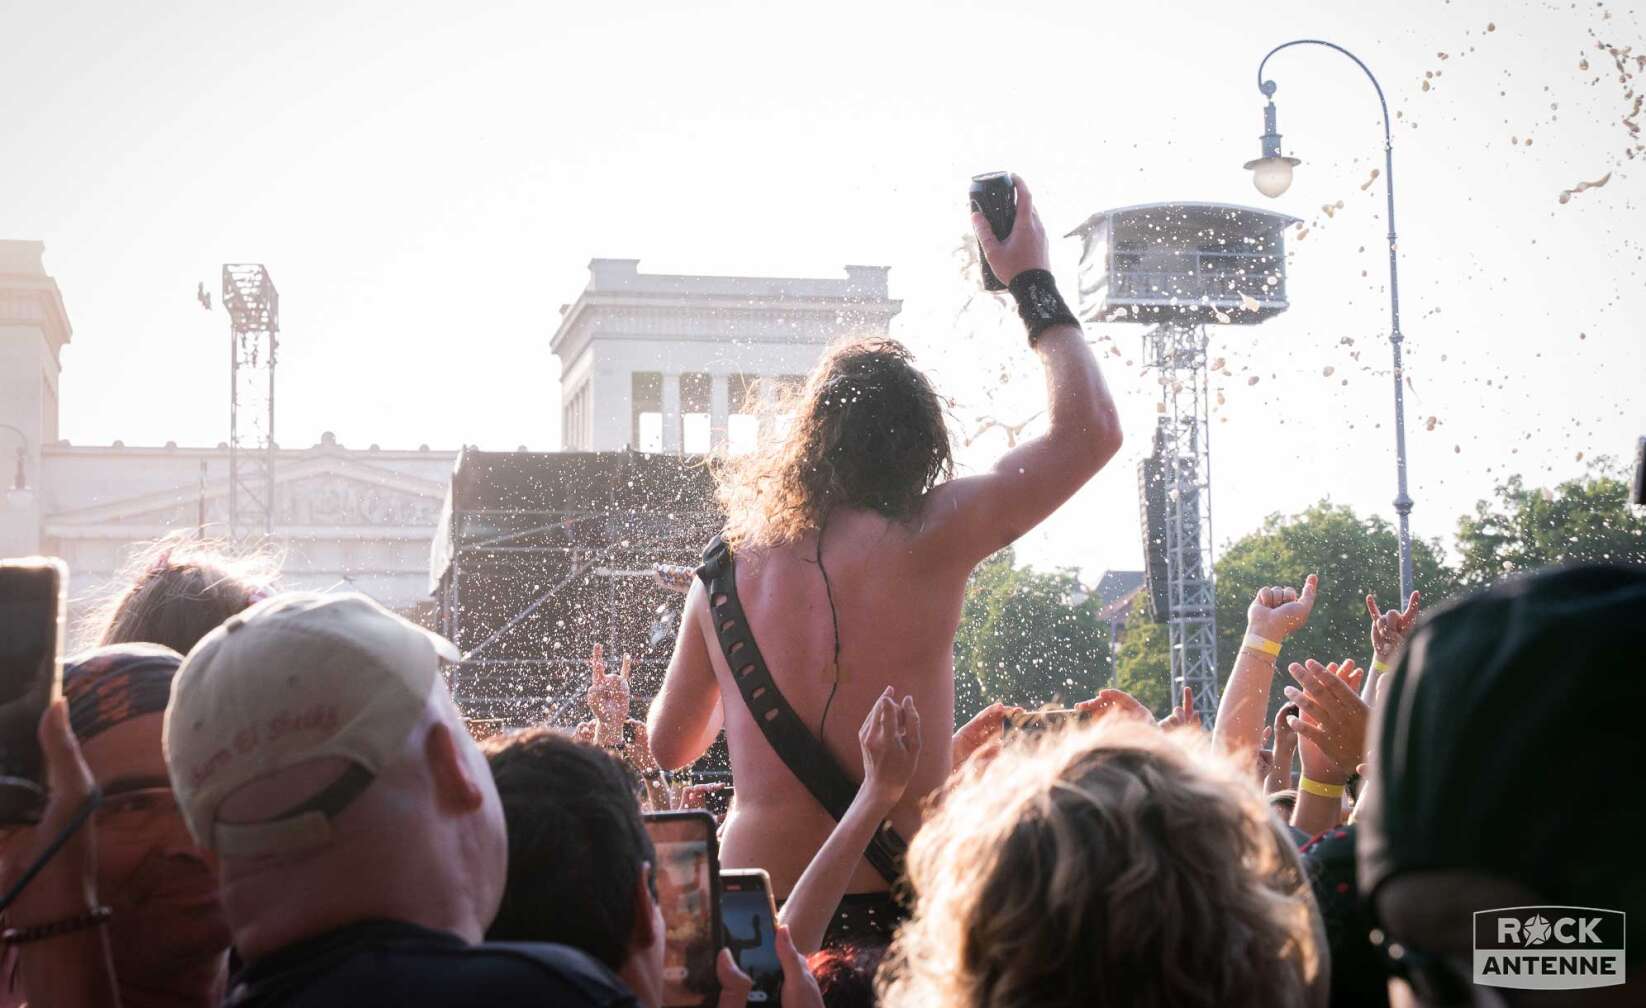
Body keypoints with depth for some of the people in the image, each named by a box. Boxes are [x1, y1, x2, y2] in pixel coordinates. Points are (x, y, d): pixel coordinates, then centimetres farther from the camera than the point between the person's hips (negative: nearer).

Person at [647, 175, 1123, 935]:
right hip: (895, 898, -4)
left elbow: (669, 746, 19)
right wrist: (1032, 282, 12)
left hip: (754, 908, 4)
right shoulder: (924, 541, -7)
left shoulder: (728, 565, 5)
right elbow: (1092, 430, 1)